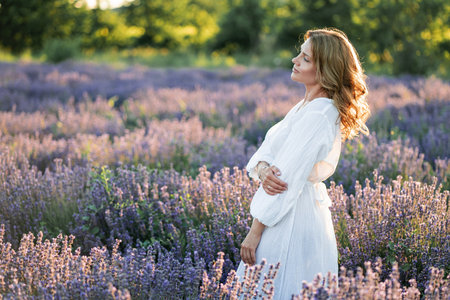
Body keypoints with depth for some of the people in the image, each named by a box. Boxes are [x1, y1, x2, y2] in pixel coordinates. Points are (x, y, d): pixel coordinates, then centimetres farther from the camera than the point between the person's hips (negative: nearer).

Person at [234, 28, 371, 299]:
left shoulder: (318, 116, -22)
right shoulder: (306, 105, 9)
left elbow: (287, 178, -22)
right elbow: (269, 147, 5)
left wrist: (254, 233, -18)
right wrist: (262, 168, -19)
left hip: (292, 218, -9)